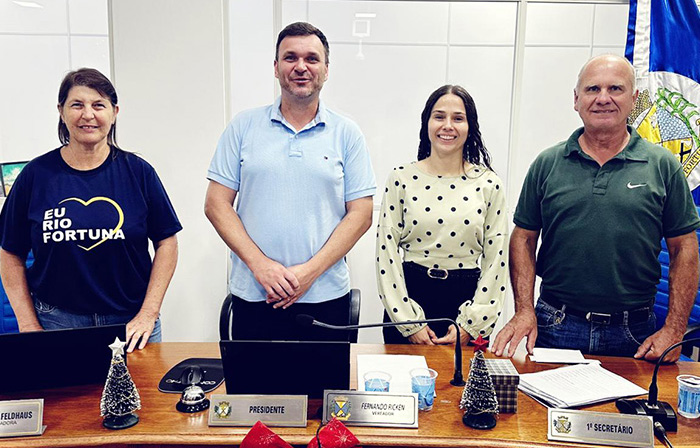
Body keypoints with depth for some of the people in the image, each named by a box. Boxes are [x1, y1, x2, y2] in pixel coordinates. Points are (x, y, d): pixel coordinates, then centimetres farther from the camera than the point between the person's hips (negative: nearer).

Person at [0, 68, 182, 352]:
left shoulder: (138, 172, -2)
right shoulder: (36, 175, -1)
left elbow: (166, 243, 0)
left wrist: (148, 314, -5)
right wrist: (28, 326, -1)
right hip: (56, 322, 0)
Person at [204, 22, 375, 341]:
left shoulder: (347, 134, 3)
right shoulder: (244, 126, 4)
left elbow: (360, 214, -1)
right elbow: (216, 204, 1)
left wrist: (311, 271, -11)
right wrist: (259, 264, -11)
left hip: (325, 297, 0)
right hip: (252, 296, 1)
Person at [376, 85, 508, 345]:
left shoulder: (488, 184, -1)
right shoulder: (401, 178, -3)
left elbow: (496, 259, 0)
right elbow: (386, 253, -4)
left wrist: (470, 325, -5)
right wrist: (409, 322, -7)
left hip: (467, 299, 0)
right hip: (410, 295, 0)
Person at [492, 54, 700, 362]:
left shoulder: (663, 166, 1)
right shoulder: (547, 164, 2)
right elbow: (524, 238, 3)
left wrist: (674, 330, -4)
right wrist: (524, 311, -6)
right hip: (555, 327, 0)